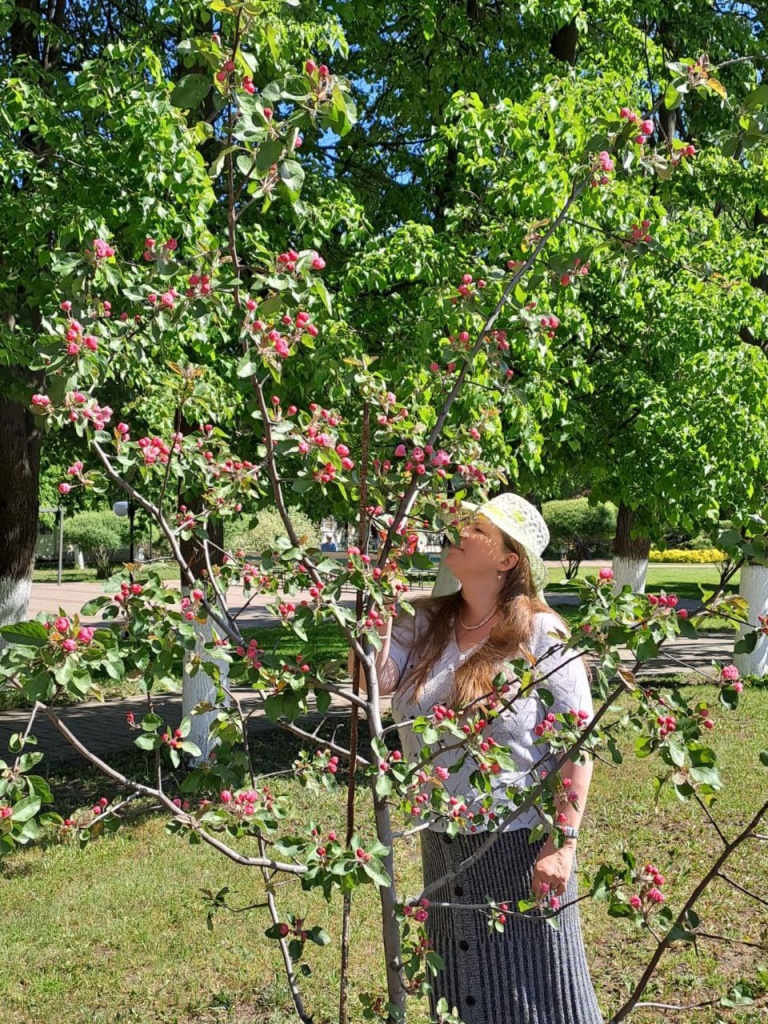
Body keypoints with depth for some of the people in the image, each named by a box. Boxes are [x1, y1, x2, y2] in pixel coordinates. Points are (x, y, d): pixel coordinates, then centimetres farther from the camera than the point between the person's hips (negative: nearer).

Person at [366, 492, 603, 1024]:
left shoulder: (541, 635, -13)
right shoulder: (423, 626, 0)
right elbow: (375, 680, -16)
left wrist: (563, 844, -15)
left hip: (520, 842, -5)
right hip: (442, 841, 5)